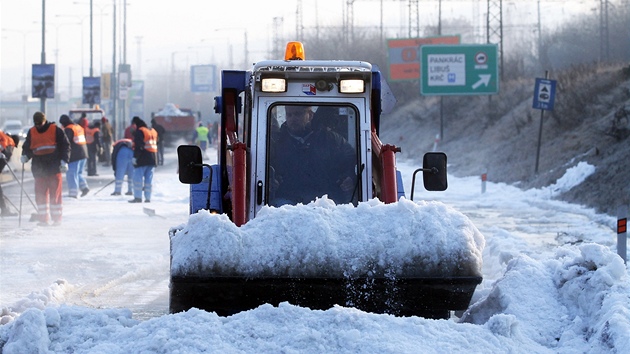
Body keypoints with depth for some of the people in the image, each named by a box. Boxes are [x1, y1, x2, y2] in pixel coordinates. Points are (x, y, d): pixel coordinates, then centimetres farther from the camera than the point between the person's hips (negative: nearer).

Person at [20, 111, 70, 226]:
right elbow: (27, 147, 20)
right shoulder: (31, 132, 11)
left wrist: (64, 161, -6)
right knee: (40, 194, -2)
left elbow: (65, 146, 2)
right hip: (39, 168, 3)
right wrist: (25, 156, 0)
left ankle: (56, 218, 4)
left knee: (55, 193, -2)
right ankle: (43, 219, 2)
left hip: (54, 168, -3)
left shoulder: (55, 130, 0)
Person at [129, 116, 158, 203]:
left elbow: (138, 146, -18)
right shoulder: (153, 131, 16)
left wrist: (135, 157, -17)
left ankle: (138, 197, -9)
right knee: (148, 179, 9)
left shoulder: (139, 132, -10)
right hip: (152, 159, 7)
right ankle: (148, 198, 7)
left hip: (142, 159, -7)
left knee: (138, 178, -3)